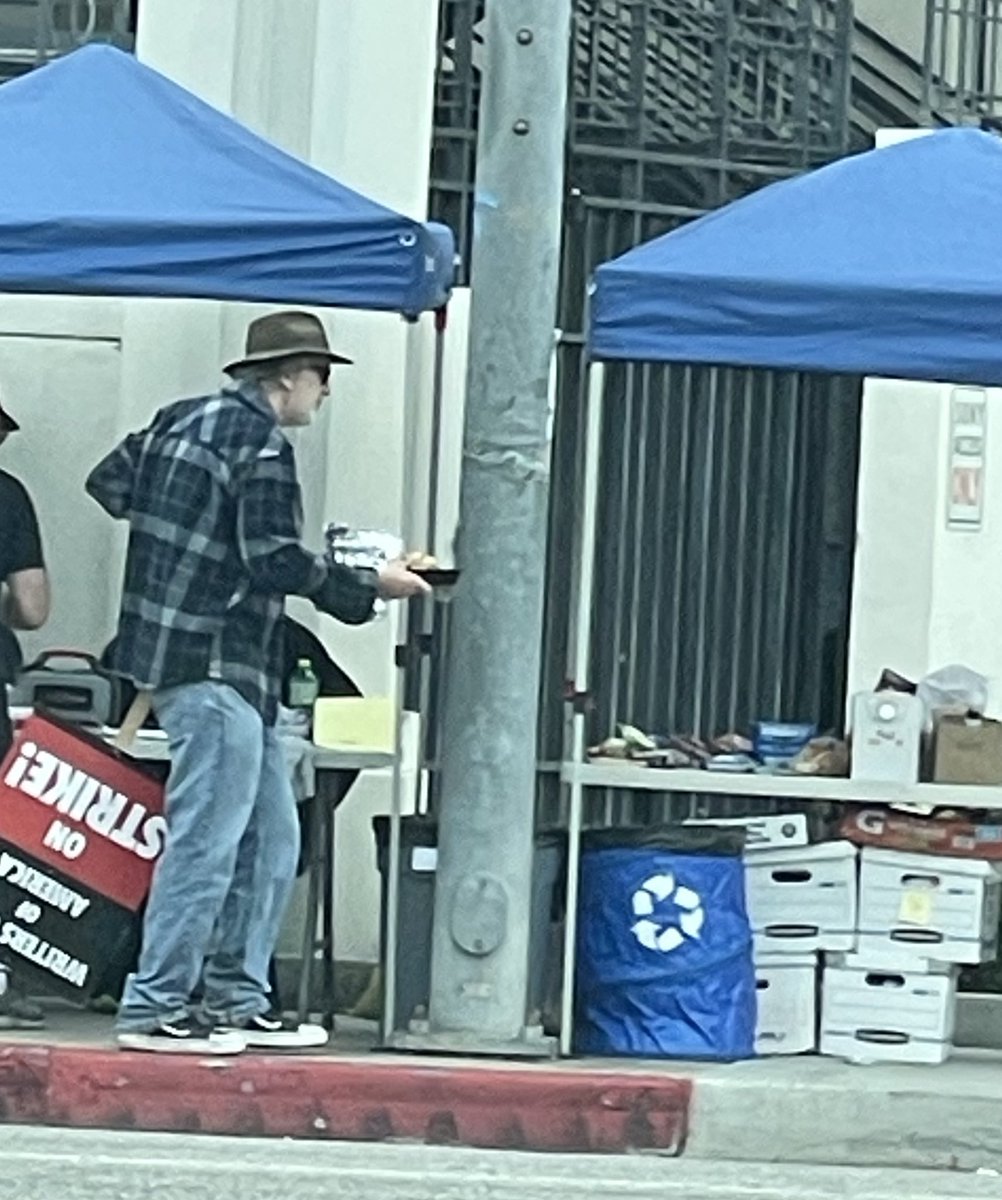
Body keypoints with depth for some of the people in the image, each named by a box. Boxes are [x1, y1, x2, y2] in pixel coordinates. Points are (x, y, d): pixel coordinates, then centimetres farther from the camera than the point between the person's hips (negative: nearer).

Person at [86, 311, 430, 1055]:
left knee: (269, 837, 14)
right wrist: (370, 588, -10)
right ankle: (155, 1008, -3)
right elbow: (274, 560, -18)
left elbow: (109, 483, 19)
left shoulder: (183, 418, 15)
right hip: (216, 664, -10)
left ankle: (236, 1001, 17)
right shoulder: (262, 445, -12)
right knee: (207, 840, -7)